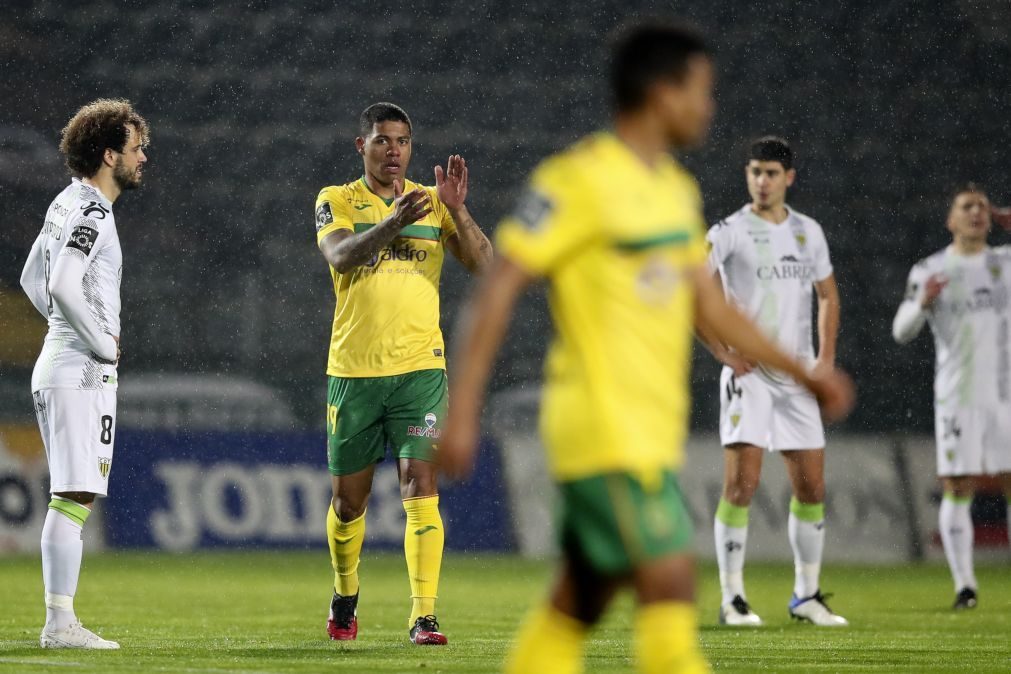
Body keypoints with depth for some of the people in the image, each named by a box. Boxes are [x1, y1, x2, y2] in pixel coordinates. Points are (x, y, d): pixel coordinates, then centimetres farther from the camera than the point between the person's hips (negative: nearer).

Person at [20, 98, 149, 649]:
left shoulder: (67, 204, 16)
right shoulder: (91, 211, -14)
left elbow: (33, 279, 26)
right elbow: (64, 285, -27)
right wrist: (104, 343, -15)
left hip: (56, 367, 10)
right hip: (82, 372, -10)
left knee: (72, 498, 11)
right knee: (74, 496, -11)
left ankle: (58, 621, 11)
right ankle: (60, 622, -13)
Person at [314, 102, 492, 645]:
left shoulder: (432, 203, 8)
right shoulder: (337, 201, 3)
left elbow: (481, 264, -2)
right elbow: (340, 255, -18)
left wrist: (457, 211, -17)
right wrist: (394, 221, -33)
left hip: (419, 369, 0)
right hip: (354, 370, 0)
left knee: (421, 487, -13)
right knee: (348, 499, 10)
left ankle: (424, 615, -16)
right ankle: (345, 597, 35)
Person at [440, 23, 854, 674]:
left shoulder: (677, 188, 15)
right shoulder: (580, 178, -12)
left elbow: (709, 307, 23)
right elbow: (498, 289, -13)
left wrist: (803, 372, 18)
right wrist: (463, 411, -18)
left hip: (654, 431, 8)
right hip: (601, 422, -8)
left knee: (577, 605, 8)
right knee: (671, 580, -13)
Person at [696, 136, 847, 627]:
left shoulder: (808, 232, 11)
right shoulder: (729, 233, -5)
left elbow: (827, 295, 22)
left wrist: (826, 357, 10)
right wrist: (723, 352, -13)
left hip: (797, 377, 5)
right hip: (748, 374, -5)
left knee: (811, 486, 6)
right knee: (741, 482, -13)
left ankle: (807, 595, 18)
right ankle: (732, 599, -8)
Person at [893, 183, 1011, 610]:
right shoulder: (929, 271, 6)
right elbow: (901, 333, 2)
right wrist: (922, 302, -19)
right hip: (957, 395, -1)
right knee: (958, 490, -5)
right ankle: (964, 585, 1)